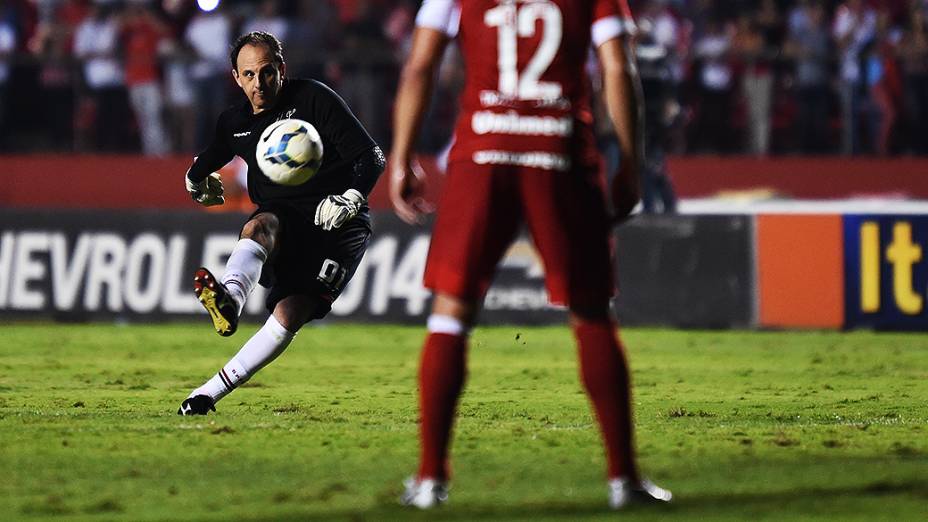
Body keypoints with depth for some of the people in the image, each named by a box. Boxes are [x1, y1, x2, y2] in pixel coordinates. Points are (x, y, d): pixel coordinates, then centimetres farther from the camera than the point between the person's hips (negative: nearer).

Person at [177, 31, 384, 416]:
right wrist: (198, 181, 17)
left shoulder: (314, 99, -7)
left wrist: (350, 199, -23)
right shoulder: (234, 122, 9)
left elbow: (372, 158, -10)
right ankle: (229, 299, -67)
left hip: (336, 225, -3)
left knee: (290, 315, -21)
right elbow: (203, 165, 33)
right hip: (282, 219, 3)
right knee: (258, 226, -35)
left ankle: (211, 392, -23)